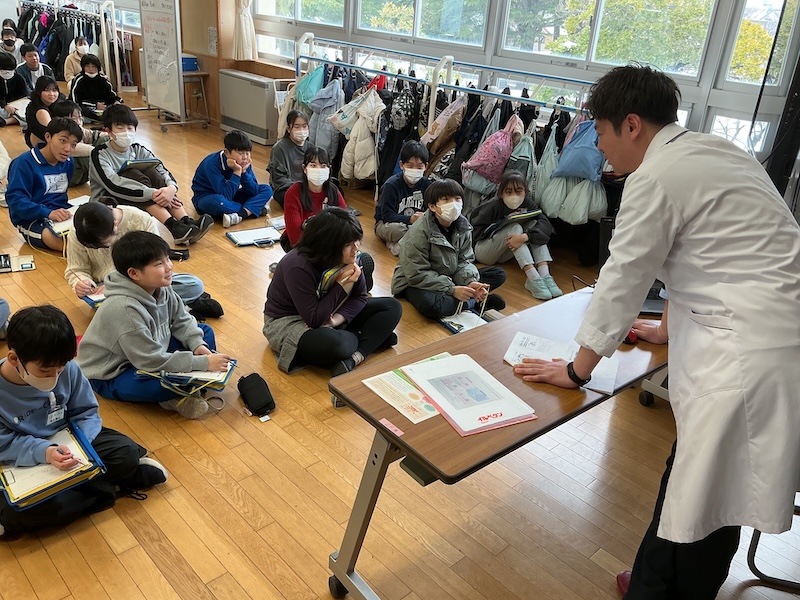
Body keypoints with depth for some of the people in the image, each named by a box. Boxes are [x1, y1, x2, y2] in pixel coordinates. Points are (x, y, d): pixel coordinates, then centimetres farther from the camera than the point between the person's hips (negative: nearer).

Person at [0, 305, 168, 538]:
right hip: (21, 463, -2)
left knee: (127, 452, -12)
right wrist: (43, 451, -35)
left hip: (66, 442, 3)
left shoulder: (68, 369, -14)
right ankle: (107, 485, -11)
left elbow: (86, 412, -4)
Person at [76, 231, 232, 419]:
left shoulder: (161, 289, -11)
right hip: (110, 377, -9)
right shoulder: (125, 309, -33)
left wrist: (197, 344, -16)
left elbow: (182, 320, 3)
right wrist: (202, 363, -28)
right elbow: (153, 361, -30)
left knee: (205, 332, 4)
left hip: (147, 356, 9)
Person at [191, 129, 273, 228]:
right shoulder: (212, 164, -27)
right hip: (206, 197, -6)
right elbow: (225, 196, -33)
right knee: (218, 201, -43)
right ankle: (251, 210, -18)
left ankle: (239, 215, -29)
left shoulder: (244, 163, -11)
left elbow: (254, 192, -13)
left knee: (266, 189, -9)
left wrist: (243, 172, -26)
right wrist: (237, 172, -34)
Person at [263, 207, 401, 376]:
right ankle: (375, 338, -8)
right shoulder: (298, 266, -30)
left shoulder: (348, 258, -11)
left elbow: (360, 297, -1)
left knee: (392, 307, -5)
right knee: (335, 344, -41)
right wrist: (342, 284, -29)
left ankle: (355, 357, -23)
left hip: (325, 314, 7)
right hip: (287, 322, -7)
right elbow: (314, 319, -28)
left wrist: (336, 319, -21)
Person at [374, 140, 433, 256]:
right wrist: (410, 219, -36)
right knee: (396, 229, -41)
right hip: (386, 224, -5)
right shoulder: (391, 185, -17)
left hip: (414, 224, 5)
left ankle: (395, 245, -22)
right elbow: (387, 216, -22)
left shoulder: (426, 184, -4)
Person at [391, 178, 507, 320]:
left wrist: (471, 282, -23)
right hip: (417, 284, -6)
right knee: (431, 306, -41)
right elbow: (417, 275, -24)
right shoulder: (419, 232, -24)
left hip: (449, 278, 6)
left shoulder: (463, 225, -6)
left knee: (498, 274, -1)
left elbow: (464, 260, -2)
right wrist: (452, 290, -28)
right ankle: (474, 302, -17)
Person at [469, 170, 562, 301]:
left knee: (534, 224, -15)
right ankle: (533, 278, -41)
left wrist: (525, 237, -43)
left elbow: (546, 224, -23)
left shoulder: (527, 203, -8)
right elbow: (475, 231, -22)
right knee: (514, 227, -29)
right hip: (481, 250, -5)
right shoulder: (493, 206, -18)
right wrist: (505, 221, -26)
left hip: (504, 255, 5)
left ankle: (545, 275, -31)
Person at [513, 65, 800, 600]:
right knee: (689, 481, 19)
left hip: (752, 350, -10)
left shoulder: (657, 178, -13)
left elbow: (623, 280, -9)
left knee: (708, 501, 3)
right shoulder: (715, 151, 16)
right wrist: (671, 329, 34)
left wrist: (577, 370, 2)